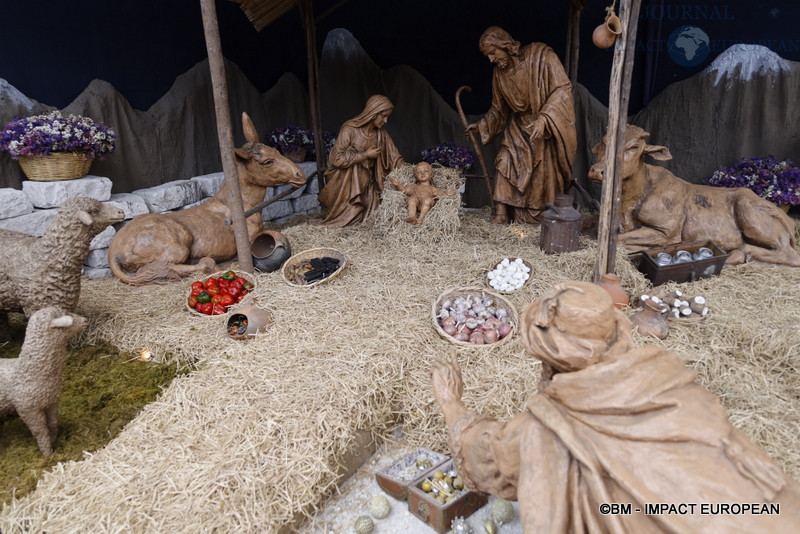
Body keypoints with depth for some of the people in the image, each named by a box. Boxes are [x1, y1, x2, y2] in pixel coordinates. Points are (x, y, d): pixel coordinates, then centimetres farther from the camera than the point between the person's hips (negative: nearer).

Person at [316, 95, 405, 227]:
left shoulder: (381, 134, 3)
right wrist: (365, 155, -18)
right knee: (346, 220, -1)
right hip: (346, 185, -5)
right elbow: (337, 159, -20)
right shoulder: (350, 129, -14)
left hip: (366, 186, 5)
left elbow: (396, 159, 8)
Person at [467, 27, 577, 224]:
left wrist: (543, 119, -31)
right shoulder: (499, 74, 0)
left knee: (547, 171, -4)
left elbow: (562, 88, -22)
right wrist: (481, 126, 7)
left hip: (549, 126, -4)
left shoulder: (541, 55, -17)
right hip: (520, 127, 5)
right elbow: (498, 109, 15)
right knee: (505, 161, -12)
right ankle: (502, 213, -8)